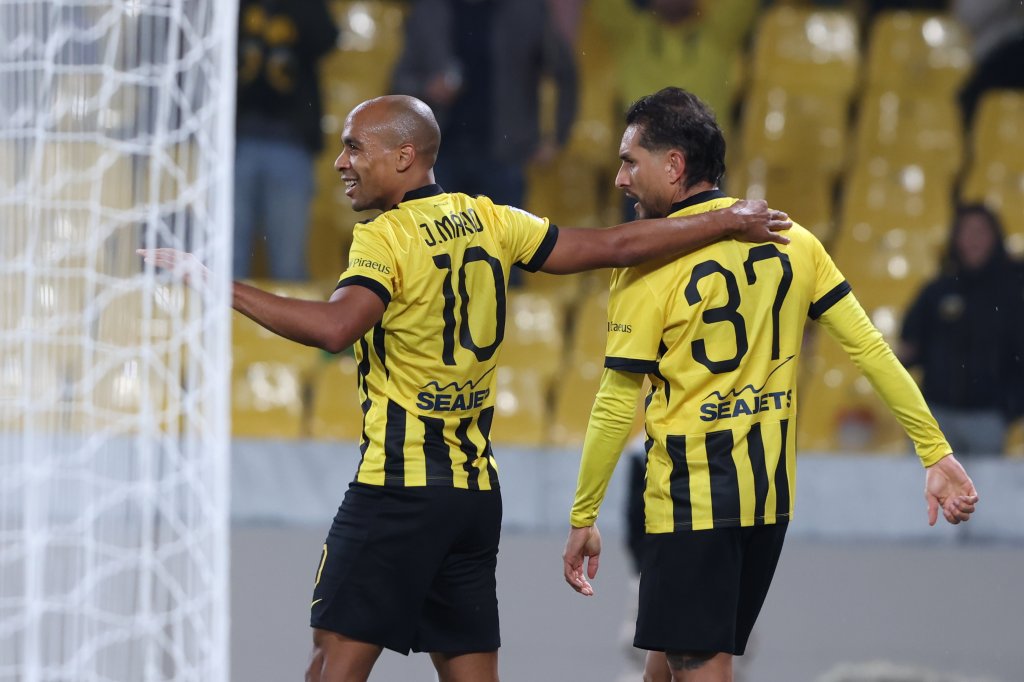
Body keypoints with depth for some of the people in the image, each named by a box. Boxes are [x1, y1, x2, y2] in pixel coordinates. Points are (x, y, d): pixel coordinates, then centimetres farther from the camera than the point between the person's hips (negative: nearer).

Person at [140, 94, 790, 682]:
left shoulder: (386, 237, -11)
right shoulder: (487, 221, 9)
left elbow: (335, 327, -28)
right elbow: (610, 246, 12)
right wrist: (728, 222, 22)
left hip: (399, 489, -7)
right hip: (477, 489, 7)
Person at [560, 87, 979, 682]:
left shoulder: (650, 264, -11)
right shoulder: (790, 240, 4)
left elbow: (619, 406, -9)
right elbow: (870, 348, 2)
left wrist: (583, 519, -1)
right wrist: (937, 454, 7)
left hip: (690, 498, -6)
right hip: (771, 494, 6)